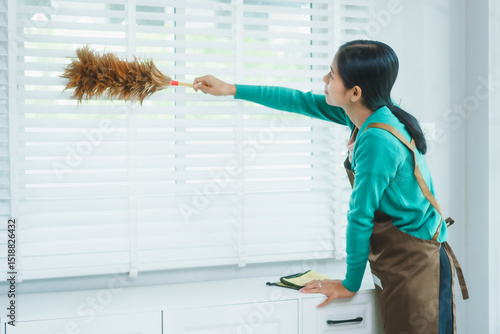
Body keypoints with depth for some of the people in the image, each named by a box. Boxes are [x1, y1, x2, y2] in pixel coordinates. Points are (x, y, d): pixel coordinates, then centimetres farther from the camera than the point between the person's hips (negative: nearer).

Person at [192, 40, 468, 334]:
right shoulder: (368, 113, 1)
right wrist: (231, 89, 17)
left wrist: (350, 284, -7)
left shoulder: (377, 141, -26)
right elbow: (303, 102, 12)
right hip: (397, 264, 9)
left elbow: (361, 217, -18)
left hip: (414, 268, -9)